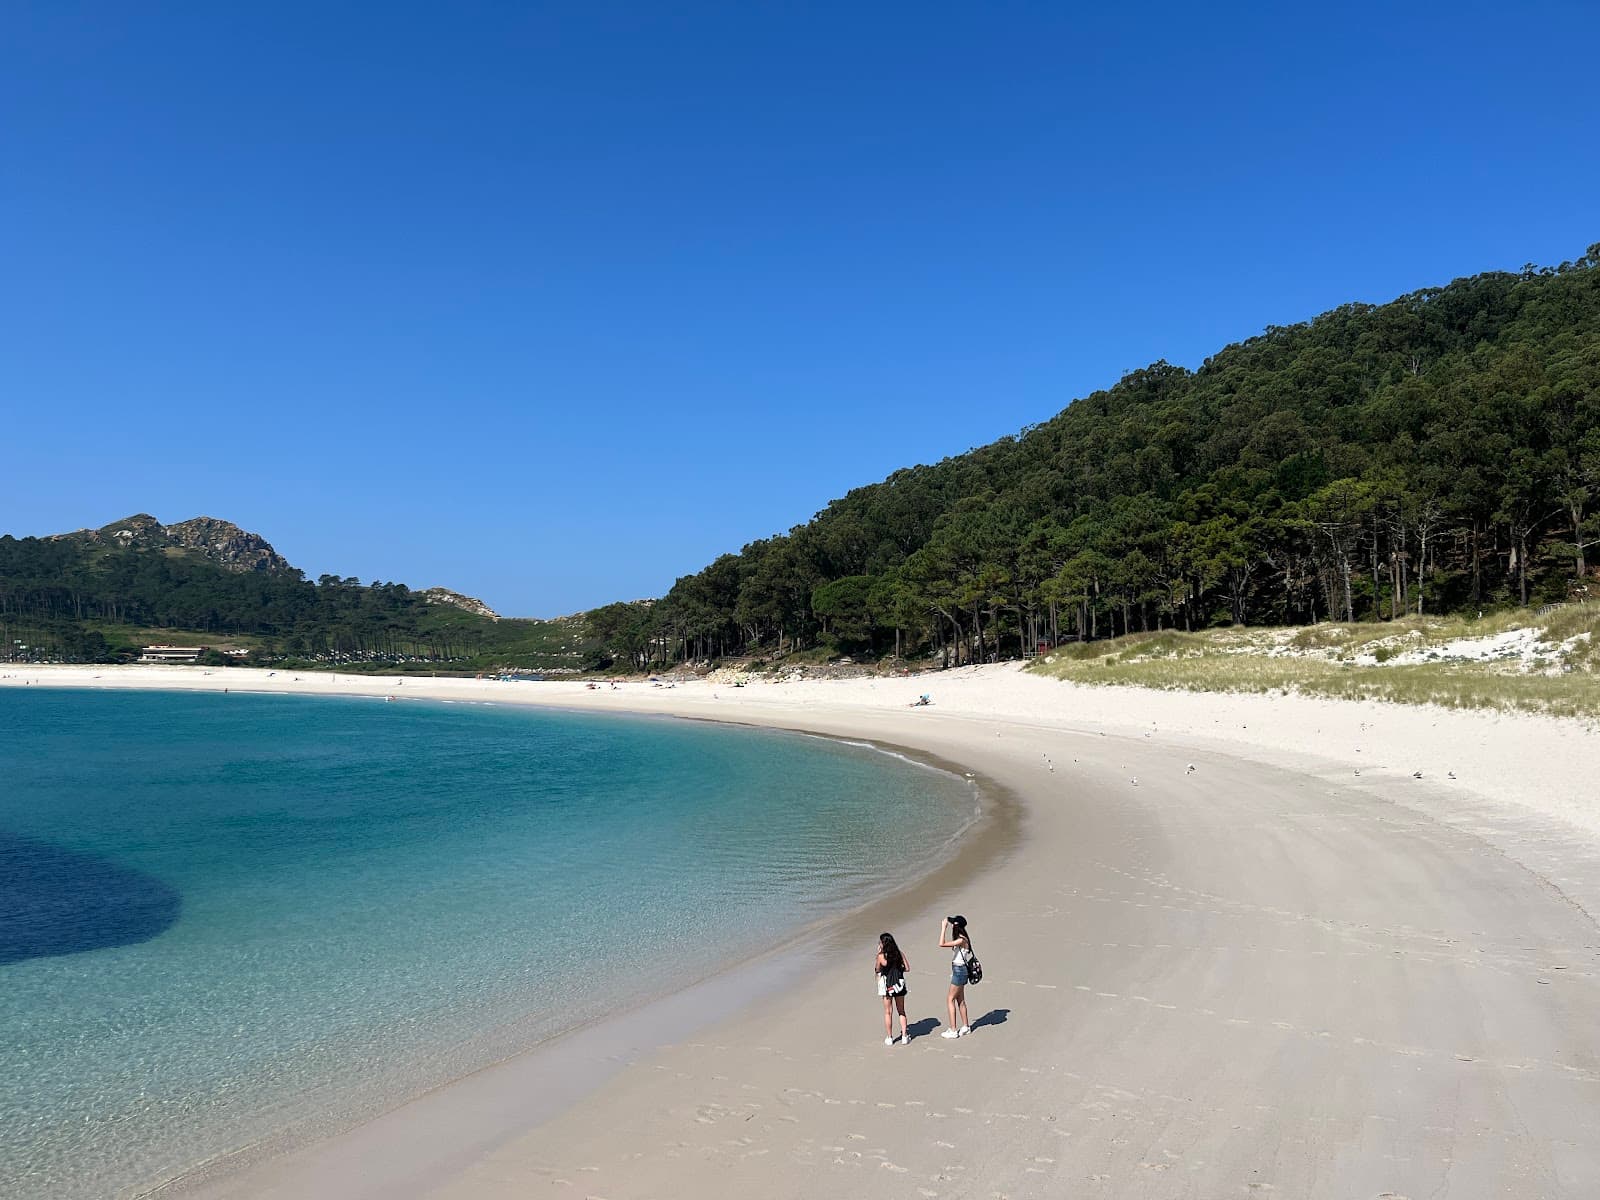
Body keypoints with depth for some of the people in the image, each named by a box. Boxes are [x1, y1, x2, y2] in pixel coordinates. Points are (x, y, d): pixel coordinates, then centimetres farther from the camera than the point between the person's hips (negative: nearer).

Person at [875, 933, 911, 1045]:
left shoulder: (881, 956, -13)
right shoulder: (899, 954, -2)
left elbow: (877, 969, 1)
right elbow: (907, 968, 0)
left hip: (887, 986, -3)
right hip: (899, 984, 3)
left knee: (888, 1012, 7)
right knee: (901, 1011, 15)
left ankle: (889, 1038, 12)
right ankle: (904, 1036, 14)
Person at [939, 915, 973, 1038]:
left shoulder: (962, 940, -22)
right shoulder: (960, 939, 6)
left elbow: (942, 944, -31)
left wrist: (943, 928, -27)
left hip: (959, 971, -10)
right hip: (958, 971, 10)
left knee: (950, 1000, -3)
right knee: (960, 1000, 17)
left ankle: (953, 1030, 0)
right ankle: (965, 1027, 27)